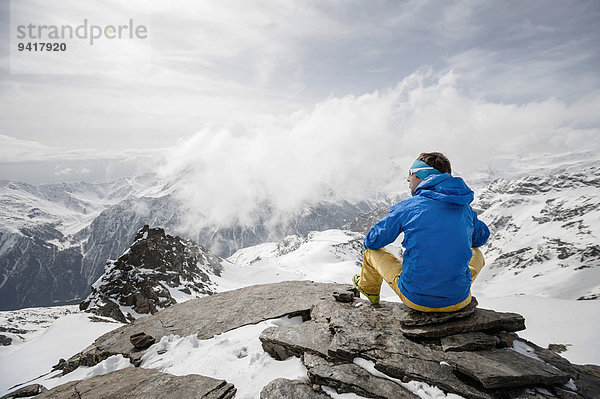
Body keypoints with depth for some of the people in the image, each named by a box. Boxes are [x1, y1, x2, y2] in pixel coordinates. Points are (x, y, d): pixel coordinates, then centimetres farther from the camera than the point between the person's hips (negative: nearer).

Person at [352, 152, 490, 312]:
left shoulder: (407, 207, -10)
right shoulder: (466, 209, 2)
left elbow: (372, 242, 0)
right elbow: (482, 237, 24)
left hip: (416, 299, -3)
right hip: (458, 301, 4)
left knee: (372, 251, 18)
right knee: (476, 253, 31)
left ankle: (369, 289, 48)